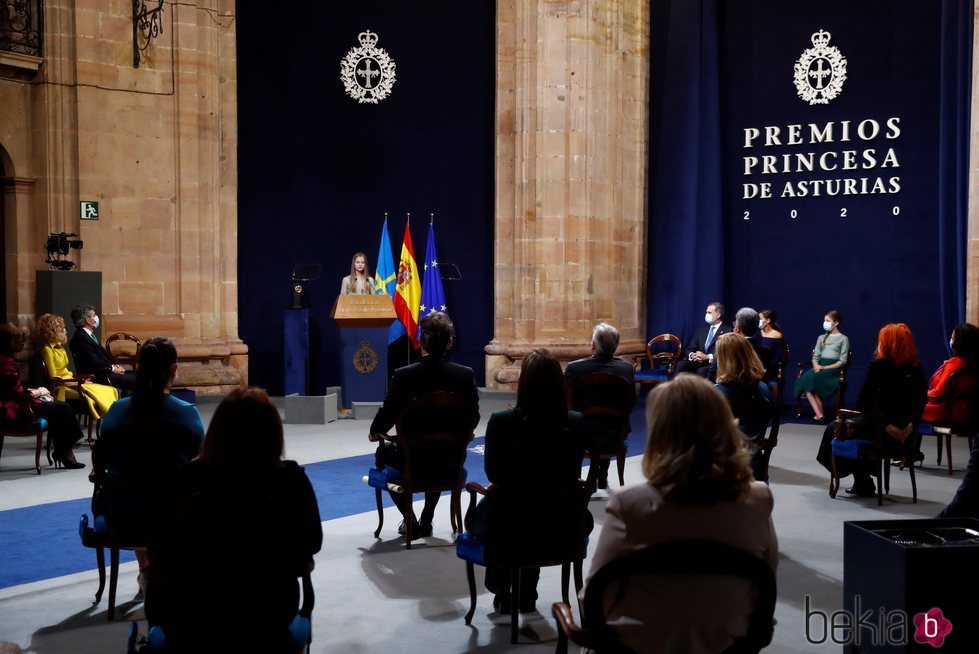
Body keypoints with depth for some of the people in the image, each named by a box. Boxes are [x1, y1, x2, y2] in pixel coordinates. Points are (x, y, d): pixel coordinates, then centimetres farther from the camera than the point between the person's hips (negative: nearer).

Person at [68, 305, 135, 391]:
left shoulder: (90, 335, 16)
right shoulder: (80, 337, -14)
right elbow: (93, 361, -18)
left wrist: (114, 365, 3)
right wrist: (112, 368, -10)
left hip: (104, 372, 10)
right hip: (95, 377, -10)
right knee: (133, 379, -19)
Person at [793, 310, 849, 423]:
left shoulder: (843, 339, 7)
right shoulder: (821, 338, 24)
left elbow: (842, 361, -2)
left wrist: (824, 368, -14)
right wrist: (816, 365, -6)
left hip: (833, 369, -4)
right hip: (820, 367, 5)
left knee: (815, 379, -34)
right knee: (805, 379, -29)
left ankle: (819, 414, -28)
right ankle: (819, 415, -35)